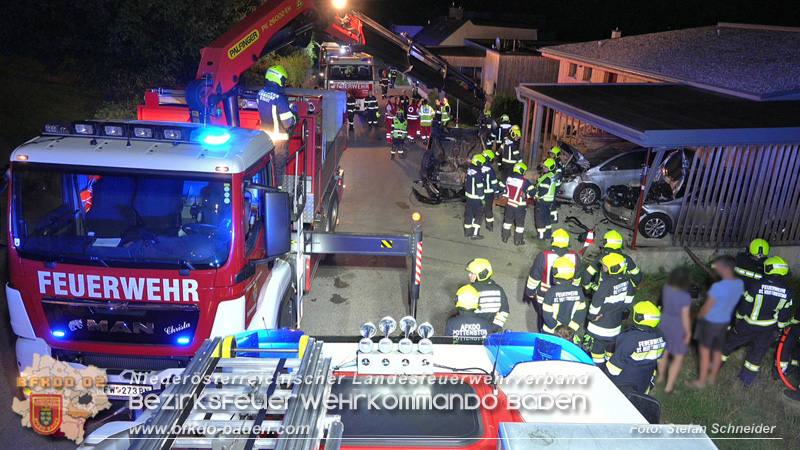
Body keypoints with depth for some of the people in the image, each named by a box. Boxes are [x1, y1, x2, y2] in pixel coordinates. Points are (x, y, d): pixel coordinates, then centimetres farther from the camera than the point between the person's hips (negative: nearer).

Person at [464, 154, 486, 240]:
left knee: (468, 213, 16)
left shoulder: (469, 169, 1)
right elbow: (479, 187, -20)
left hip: (468, 195, 8)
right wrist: (482, 198, -11)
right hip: (476, 198, -8)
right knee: (479, 215, 4)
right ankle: (475, 233, 4)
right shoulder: (478, 173, -23)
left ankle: (467, 232, 26)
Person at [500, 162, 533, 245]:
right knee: (520, 223, 10)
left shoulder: (508, 178, -3)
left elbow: (501, 187, 7)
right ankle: (518, 240, 16)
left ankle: (505, 237, 28)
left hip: (509, 204, 4)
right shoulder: (525, 181, -17)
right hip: (520, 206, -4)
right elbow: (532, 191, -20)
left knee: (507, 220, 19)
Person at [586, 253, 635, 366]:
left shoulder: (607, 283, -28)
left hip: (600, 324, -7)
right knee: (611, 347, 23)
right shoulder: (626, 281, -7)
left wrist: (592, 316, -7)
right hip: (616, 323, 7)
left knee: (597, 348, 8)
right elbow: (629, 297, 8)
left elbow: (596, 302, -22)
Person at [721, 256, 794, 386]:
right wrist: (779, 329, 15)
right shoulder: (787, 292, -8)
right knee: (758, 350, 20)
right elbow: (785, 315, 1)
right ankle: (748, 377, 27)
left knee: (730, 341, 17)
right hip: (768, 330, 3)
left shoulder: (757, 285, -20)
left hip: (748, 325, -3)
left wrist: (738, 319, 6)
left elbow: (744, 306, -11)